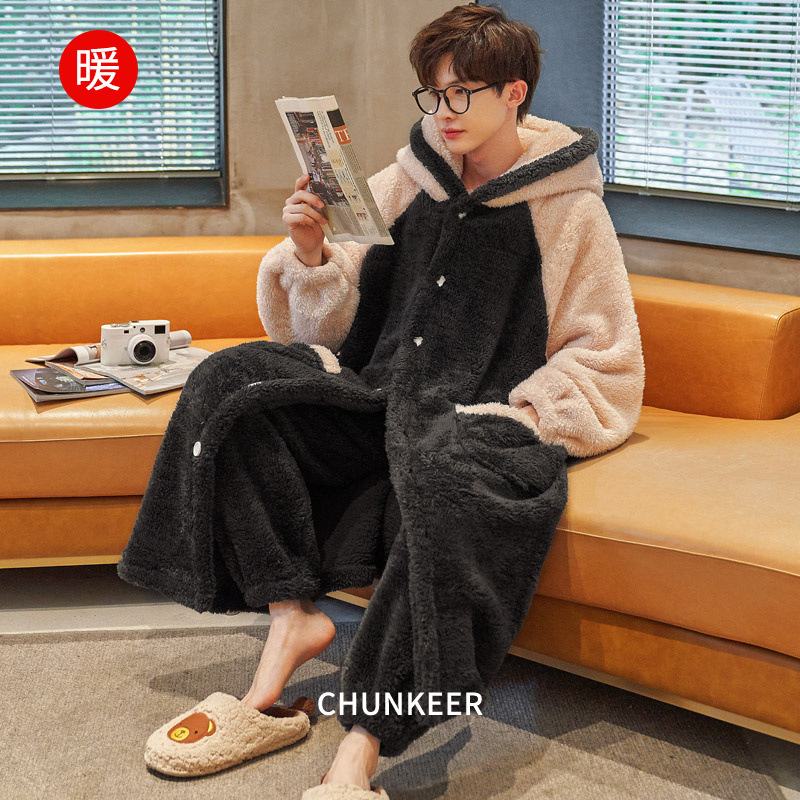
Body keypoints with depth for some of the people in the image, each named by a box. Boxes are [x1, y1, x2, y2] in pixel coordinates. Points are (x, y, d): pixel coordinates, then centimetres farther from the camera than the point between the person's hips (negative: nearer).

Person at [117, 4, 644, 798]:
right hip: (383, 392, 5)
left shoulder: (567, 208, 1)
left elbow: (606, 362, 1)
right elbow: (342, 319, 15)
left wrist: (510, 417, -14)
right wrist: (312, 254, -6)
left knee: (449, 476, -41)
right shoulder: (407, 181, 12)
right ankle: (290, 615, -21)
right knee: (230, 383, -16)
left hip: (484, 415, -5)